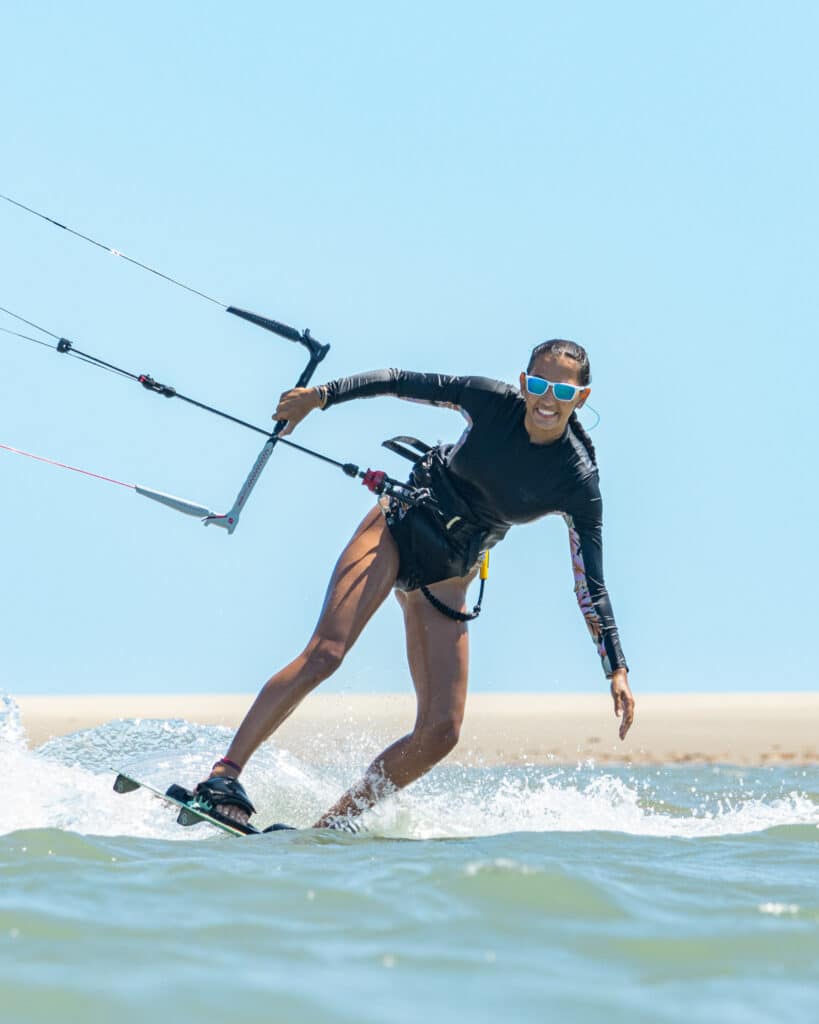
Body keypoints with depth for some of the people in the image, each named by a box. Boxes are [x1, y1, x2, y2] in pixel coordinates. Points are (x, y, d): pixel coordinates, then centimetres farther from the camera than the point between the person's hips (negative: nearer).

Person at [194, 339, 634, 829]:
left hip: (447, 576, 2)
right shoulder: (494, 402, -12)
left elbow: (591, 584, -11)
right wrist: (321, 394, -13)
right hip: (400, 527, -2)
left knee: (441, 732, -9)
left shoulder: (577, 481, -12)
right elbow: (403, 381, -4)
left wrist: (617, 668, -18)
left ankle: (330, 826, 3)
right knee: (326, 650, -23)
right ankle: (224, 776, -24)